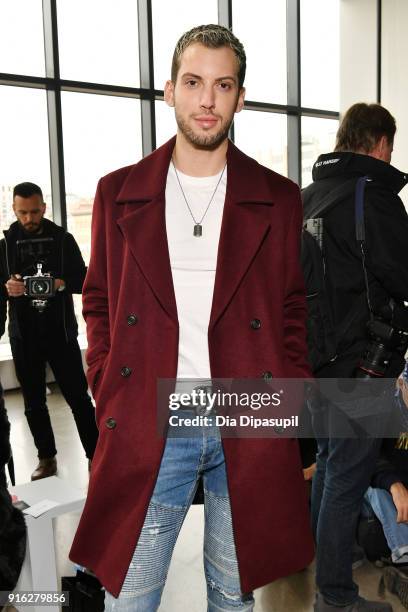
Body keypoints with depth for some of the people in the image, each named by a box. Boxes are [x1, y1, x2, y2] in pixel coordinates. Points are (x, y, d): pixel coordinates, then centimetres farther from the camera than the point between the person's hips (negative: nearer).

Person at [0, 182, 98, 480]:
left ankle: (96, 455, 12)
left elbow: (84, 279, 0)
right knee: (34, 402, 10)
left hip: (61, 333, -2)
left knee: (78, 397, 1)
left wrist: (62, 283, -21)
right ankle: (47, 458, 24)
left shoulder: (63, 239, 2)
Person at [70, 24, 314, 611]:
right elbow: (99, 305, 8)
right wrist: (110, 401, 0)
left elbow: (293, 313, 8)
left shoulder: (279, 199, 4)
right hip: (147, 426, 0)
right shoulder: (119, 193, 4)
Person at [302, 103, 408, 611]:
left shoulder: (305, 195, 9)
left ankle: (319, 551, 41)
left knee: (328, 461, 23)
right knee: (348, 475, 3)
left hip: (316, 357, 8)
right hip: (360, 363, -8)